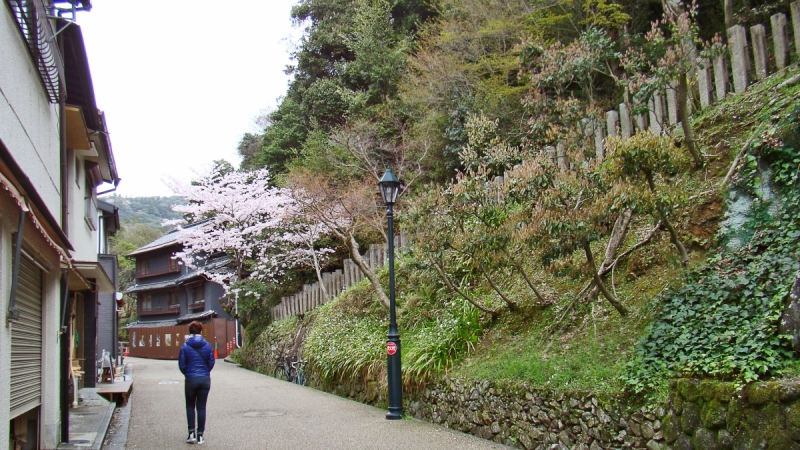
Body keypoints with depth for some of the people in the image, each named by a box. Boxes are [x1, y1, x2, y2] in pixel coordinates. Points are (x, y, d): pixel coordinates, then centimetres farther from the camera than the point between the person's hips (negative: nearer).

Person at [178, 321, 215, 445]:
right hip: (205, 379, 1)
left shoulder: (185, 346, -6)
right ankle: (200, 435, 8)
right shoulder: (207, 345, -1)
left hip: (191, 379, -1)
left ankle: (192, 432, 5)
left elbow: (182, 365, -2)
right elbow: (211, 363, 2)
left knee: (190, 406, 15)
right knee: (201, 407, 7)